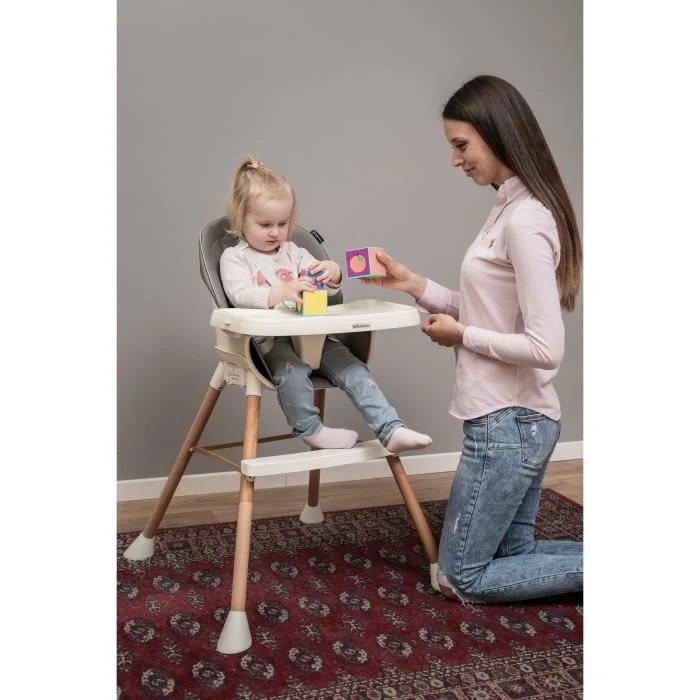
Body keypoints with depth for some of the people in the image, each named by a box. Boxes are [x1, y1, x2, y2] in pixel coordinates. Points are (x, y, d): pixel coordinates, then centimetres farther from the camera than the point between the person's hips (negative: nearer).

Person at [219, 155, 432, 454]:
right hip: (269, 338, -5)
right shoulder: (234, 257, 5)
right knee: (291, 370, -35)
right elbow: (240, 296, -14)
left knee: (351, 366, -17)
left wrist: (332, 273, -9)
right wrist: (281, 293, -32)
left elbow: (327, 289, 18)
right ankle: (309, 429, -11)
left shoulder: (293, 252, 21)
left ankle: (391, 430, -22)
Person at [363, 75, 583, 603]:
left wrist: (461, 335, -13)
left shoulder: (525, 221, -21)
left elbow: (545, 348, -25)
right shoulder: (510, 208, 9)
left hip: (508, 423, -10)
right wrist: (413, 284, 5)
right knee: (511, 556, 21)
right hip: (520, 419, 10)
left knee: (462, 580, 5)